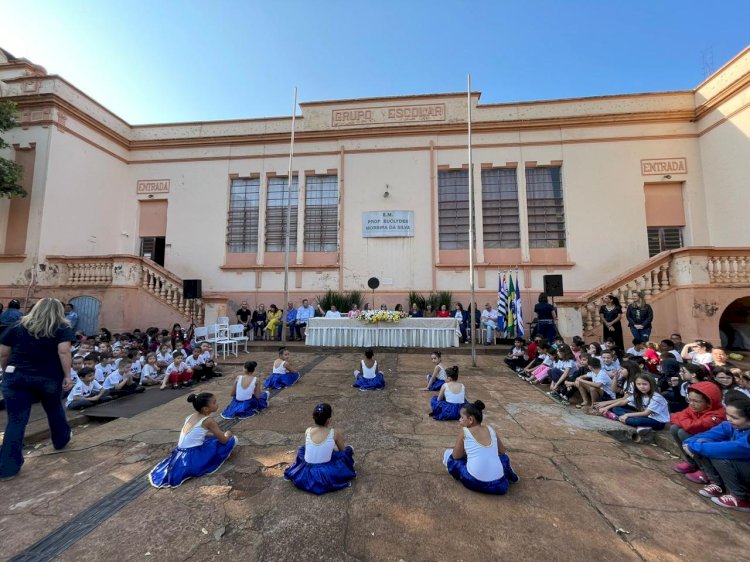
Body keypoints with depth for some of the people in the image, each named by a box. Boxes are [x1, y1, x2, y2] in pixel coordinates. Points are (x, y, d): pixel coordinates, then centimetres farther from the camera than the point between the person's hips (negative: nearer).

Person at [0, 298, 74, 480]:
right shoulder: (62, 328, -1)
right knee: (54, 409, 21)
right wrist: (68, 376, -7)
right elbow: (64, 352, -13)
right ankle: (61, 439, 41)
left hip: (17, 376, 2)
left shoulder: (17, 326, 9)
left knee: (16, 420, 5)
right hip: (49, 377, -1)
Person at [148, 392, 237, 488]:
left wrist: (216, 434, 22)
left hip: (180, 456, 8)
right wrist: (227, 434, 12)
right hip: (191, 459, -8)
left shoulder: (191, 416, 7)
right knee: (232, 439, -7)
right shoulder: (209, 420, -15)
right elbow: (224, 440, -11)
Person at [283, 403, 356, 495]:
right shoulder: (335, 433, -16)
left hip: (305, 476, 3)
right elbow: (342, 449, 3)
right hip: (327, 476, -3)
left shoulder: (308, 431, -7)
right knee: (348, 450, 15)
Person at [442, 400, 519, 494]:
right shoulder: (491, 429, 6)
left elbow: (456, 456, 3)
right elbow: (502, 451, 19)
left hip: (474, 482, -5)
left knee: (448, 454, 14)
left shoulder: (464, 431, -3)